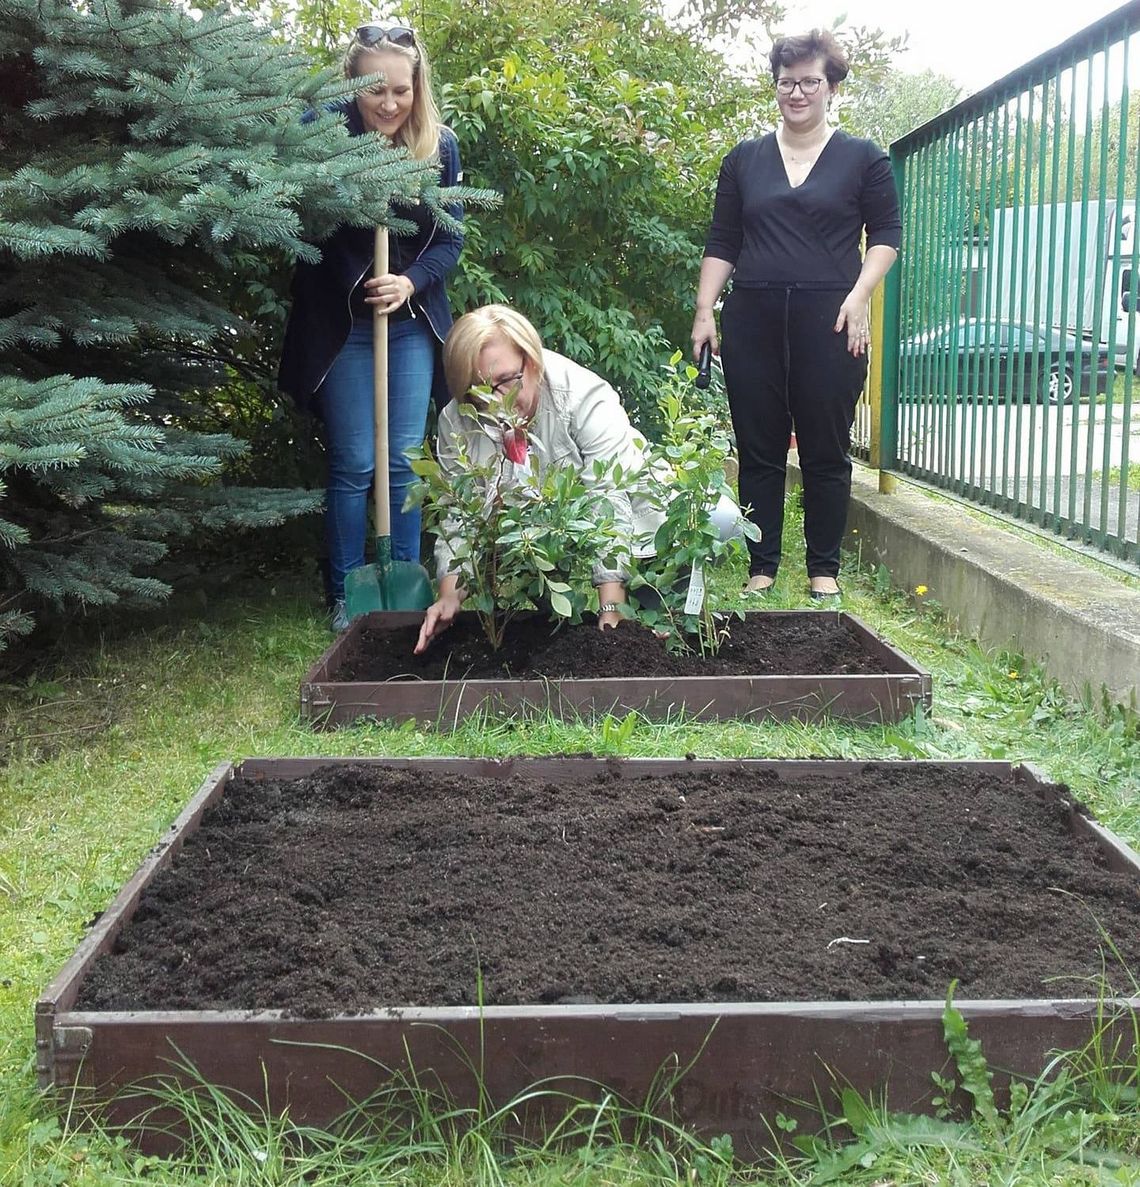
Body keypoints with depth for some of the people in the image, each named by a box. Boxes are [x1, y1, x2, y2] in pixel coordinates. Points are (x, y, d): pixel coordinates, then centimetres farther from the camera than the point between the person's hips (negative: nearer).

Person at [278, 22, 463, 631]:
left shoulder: (441, 145, -4)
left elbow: (450, 239, 0)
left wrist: (411, 282, -17)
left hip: (412, 325, 3)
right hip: (342, 325, -3)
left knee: (404, 461, 7)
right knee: (353, 465, 2)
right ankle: (345, 594, 16)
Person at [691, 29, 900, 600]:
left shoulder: (863, 158, 7)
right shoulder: (744, 160, 13)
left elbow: (886, 234, 6)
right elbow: (721, 243, 13)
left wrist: (858, 296, -8)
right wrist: (704, 310, 4)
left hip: (829, 323, -2)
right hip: (753, 322, 2)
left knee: (826, 451, 2)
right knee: (758, 450, 5)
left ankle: (824, 569, 13)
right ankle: (761, 566, 14)